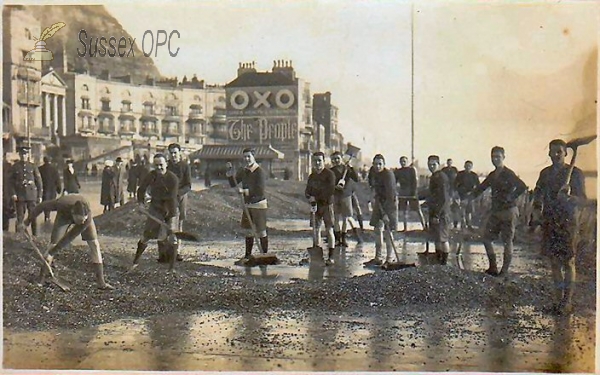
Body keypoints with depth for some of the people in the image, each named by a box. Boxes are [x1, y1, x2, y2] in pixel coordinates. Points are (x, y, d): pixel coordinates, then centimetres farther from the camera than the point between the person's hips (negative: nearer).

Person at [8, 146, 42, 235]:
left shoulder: (33, 166, 7)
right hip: (20, 196, 0)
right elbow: (10, 181, 4)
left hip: (32, 195, 0)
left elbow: (39, 181, 8)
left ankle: (35, 236, 8)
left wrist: (39, 196, 3)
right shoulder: (15, 167, 6)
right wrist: (13, 194, -8)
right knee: (20, 218, 0)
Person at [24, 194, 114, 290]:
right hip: (64, 215, 0)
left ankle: (101, 282, -11)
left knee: (94, 244, -13)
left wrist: (53, 250, -27)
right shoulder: (61, 203, -45)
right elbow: (42, 206, -24)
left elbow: (70, 237, -33)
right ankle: (41, 280, 1)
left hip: (83, 213, 0)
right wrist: (30, 219, -10)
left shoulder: (87, 218, -43)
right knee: (53, 244, -9)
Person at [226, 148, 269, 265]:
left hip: (259, 205, -7)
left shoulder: (260, 172, -14)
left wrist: (245, 191, -25)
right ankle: (247, 257, 19)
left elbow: (260, 191, -21)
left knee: (261, 232, 0)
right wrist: (230, 172, 0)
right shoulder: (243, 171, 8)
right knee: (248, 231, 12)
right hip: (247, 205, 7)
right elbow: (233, 184, 14)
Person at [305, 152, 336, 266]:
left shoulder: (329, 174, -7)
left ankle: (330, 256, -3)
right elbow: (307, 191, 14)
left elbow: (330, 190, -16)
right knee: (316, 230, 8)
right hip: (315, 205, 6)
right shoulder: (312, 176, 13)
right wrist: (309, 197, -10)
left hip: (326, 205, -6)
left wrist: (316, 197, -15)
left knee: (329, 230, -6)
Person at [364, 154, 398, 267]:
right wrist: (373, 195, 4)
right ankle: (378, 258, 16)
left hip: (389, 204, -8)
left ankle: (389, 259, 2)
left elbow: (390, 194, -28)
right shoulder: (373, 172, 1)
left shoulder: (388, 175, -23)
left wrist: (386, 214, -32)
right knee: (378, 229, 9)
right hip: (379, 203, 8)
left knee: (388, 230, -6)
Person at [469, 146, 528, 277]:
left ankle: (505, 271, 5)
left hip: (508, 211, -8)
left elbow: (522, 187, -23)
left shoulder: (508, 174, -11)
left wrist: (511, 198, -18)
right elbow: (480, 188, 20)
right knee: (486, 237, 7)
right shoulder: (492, 175, 12)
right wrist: (467, 199, 12)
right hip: (496, 211, 8)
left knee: (507, 241, -2)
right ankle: (493, 267, 15)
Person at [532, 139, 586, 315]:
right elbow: (538, 193, 22)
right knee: (554, 262, 8)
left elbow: (582, 198, -6)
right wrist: (537, 208, 4)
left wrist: (568, 198, -25)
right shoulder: (545, 173, 12)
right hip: (548, 222, 5)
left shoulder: (575, 173, -3)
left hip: (567, 222, -5)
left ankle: (567, 301, -2)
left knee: (568, 262, -5)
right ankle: (559, 299, 15)